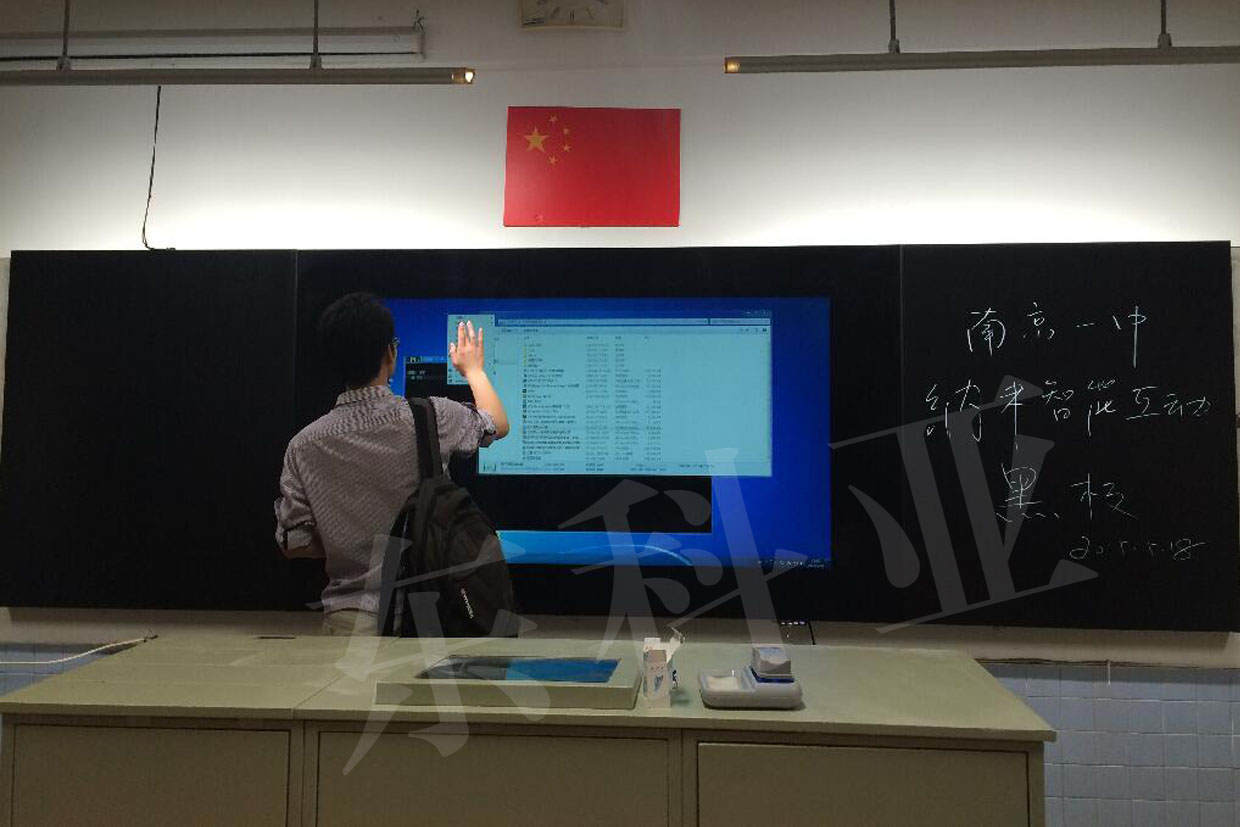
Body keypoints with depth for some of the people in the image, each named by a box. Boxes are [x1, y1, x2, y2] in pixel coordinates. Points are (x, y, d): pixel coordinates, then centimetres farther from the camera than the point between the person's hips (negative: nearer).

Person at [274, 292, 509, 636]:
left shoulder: (304, 446, -5)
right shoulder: (431, 418, -9)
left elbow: (294, 543, 0)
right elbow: (498, 424, 12)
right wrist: (473, 369, 30)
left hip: (351, 617, 2)